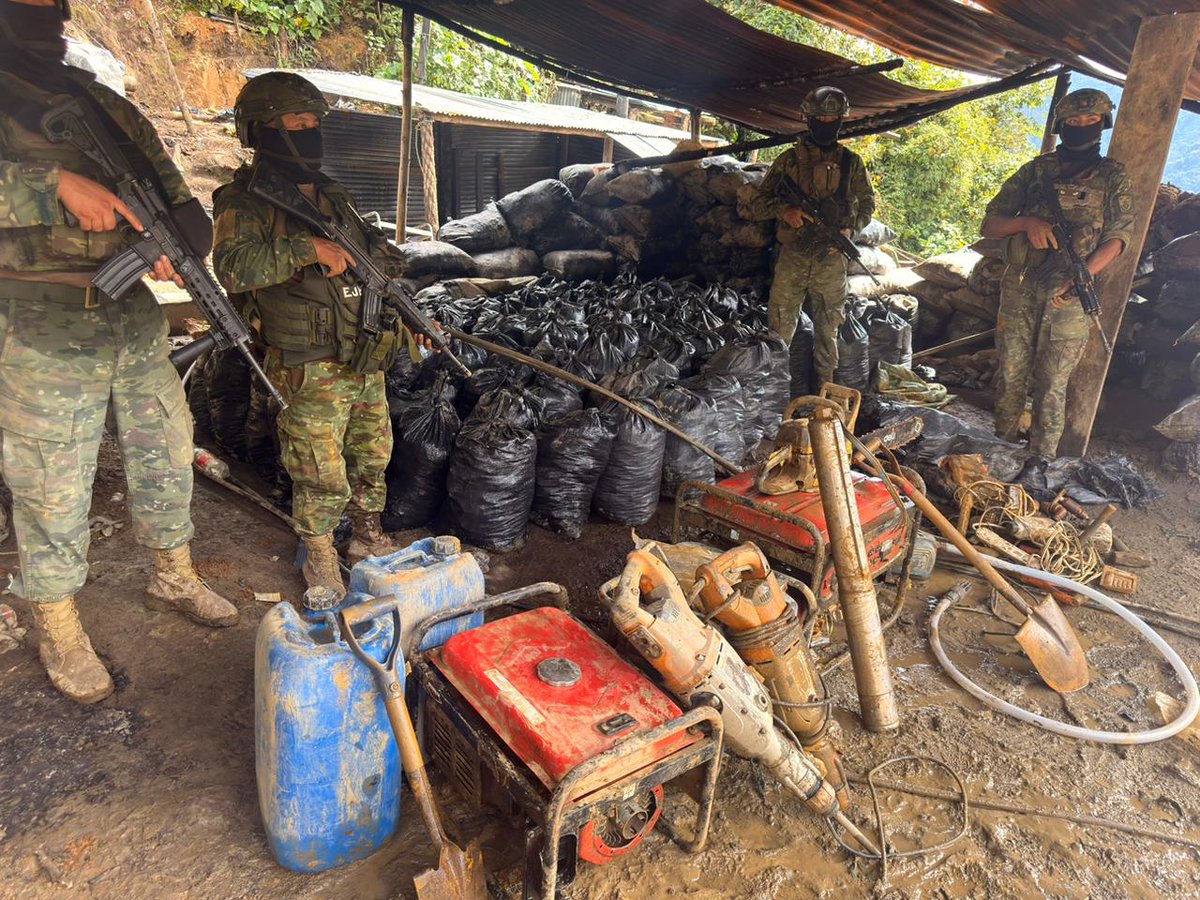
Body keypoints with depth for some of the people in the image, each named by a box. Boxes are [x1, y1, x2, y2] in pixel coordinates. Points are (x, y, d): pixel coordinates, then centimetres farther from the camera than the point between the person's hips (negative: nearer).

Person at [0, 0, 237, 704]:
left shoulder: (109, 105, 16)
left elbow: (175, 192, 13)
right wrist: (56, 184, -25)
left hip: (139, 318, 6)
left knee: (168, 453, 13)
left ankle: (175, 578, 33)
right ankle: (59, 627, 21)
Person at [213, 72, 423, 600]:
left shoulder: (334, 196, 16)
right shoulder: (246, 202, -7)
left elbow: (379, 263, 24)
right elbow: (233, 268, -26)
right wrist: (306, 247, -27)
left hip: (367, 363, 7)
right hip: (310, 373, -7)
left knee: (373, 459, 16)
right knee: (322, 478, 0)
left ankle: (369, 540, 35)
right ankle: (320, 560, 21)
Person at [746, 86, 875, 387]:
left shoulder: (851, 162, 6)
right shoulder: (789, 159, 2)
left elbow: (867, 203, 16)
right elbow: (757, 205, 2)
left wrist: (850, 229, -4)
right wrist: (784, 211, -18)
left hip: (831, 261, 1)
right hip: (792, 259, -1)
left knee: (827, 330, 10)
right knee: (779, 331, 1)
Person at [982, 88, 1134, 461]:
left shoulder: (1112, 177, 8)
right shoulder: (1035, 170, 11)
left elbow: (1116, 238, 0)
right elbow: (989, 225, 8)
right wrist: (1027, 222, -13)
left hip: (1068, 296, -1)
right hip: (1019, 291, 2)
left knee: (1051, 386, 0)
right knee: (1011, 377, 7)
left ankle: (1042, 462, 7)